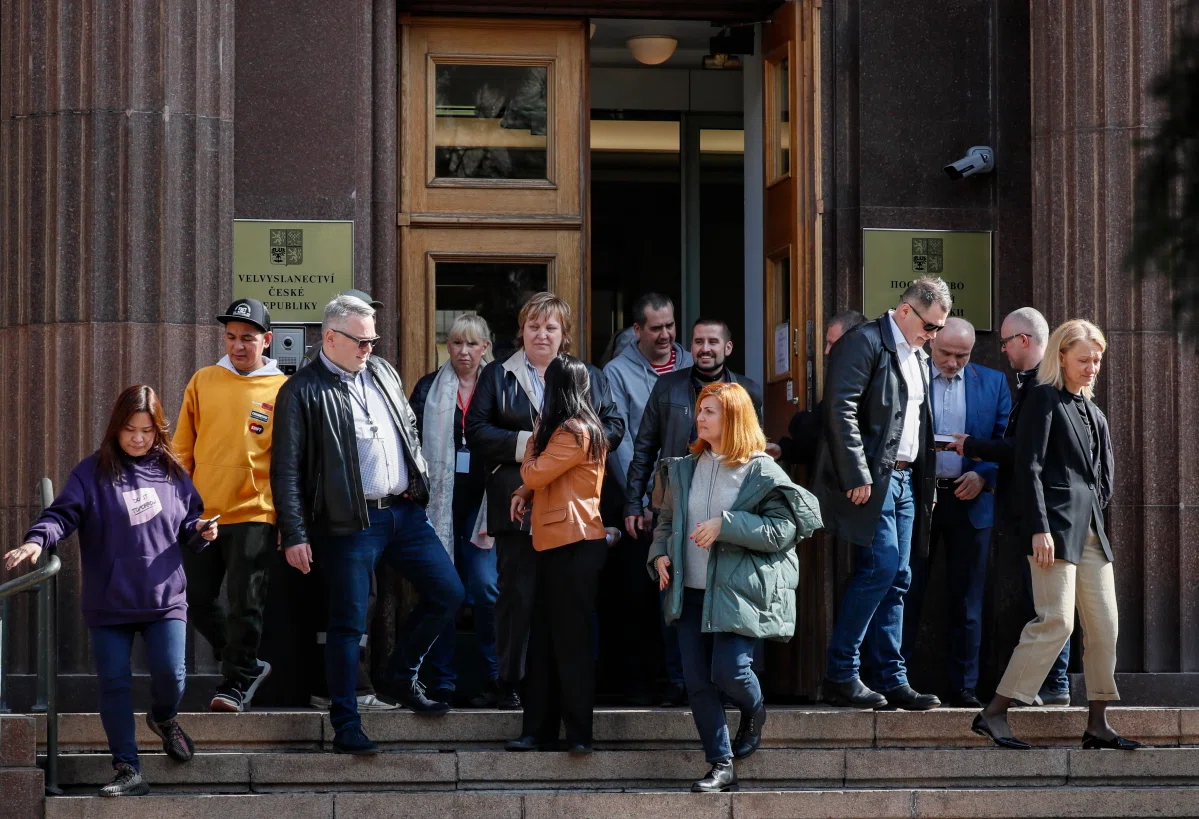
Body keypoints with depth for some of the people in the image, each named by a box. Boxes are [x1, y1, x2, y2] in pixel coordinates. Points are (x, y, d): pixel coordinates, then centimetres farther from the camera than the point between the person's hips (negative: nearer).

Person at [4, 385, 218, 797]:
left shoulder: (172, 472, 8)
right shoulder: (93, 471, -2)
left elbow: (189, 521, 20)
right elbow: (62, 513, -11)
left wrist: (199, 531, -3)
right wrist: (37, 540, -30)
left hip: (165, 597, 1)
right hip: (109, 603, -1)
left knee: (171, 672, -8)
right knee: (114, 683, -1)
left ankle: (164, 718, 28)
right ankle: (127, 770, 7)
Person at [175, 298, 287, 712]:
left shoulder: (282, 390, -1)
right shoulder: (203, 381, 8)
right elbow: (183, 448, 11)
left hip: (253, 514, -4)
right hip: (201, 514, 4)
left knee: (245, 604, -4)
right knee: (199, 601, 7)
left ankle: (236, 682, 9)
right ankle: (248, 666, 24)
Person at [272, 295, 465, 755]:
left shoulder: (383, 374, 13)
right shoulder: (303, 391, -6)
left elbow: (410, 431, 25)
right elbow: (286, 471, -8)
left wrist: (421, 481, 13)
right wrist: (294, 535, -13)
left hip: (405, 512, 6)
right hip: (350, 523, -6)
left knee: (448, 593, 4)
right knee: (348, 624, -2)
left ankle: (400, 678, 22)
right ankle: (346, 727, 6)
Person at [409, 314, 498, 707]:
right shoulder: (428, 388, 9)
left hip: (482, 500, -1)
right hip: (441, 501, 1)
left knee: (485, 587, -10)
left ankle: (494, 678, 0)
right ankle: (442, 682, 7)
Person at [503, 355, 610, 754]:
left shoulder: (575, 432, -13)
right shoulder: (578, 428, 19)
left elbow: (535, 473, -13)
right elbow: (540, 477, 23)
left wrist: (533, 440, 4)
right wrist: (524, 493, 3)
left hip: (574, 545, -10)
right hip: (557, 543, 10)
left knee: (571, 641, -7)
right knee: (545, 640, 9)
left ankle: (579, 732, -4)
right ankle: (539, 730, 11)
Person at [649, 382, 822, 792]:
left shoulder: (761, 472, -7)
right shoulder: (685, 469, 11)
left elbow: (784, 528, -14)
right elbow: (667, 519, 23)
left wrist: (725, 526, -20)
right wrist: (659, 553, 4)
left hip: (737, 591, -6)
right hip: (691, 591, 6)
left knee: (728, 673, -14)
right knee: (698, 684, 1)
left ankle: (753, 712, 22)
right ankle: (721, 766, 9)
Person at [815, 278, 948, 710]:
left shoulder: (919, 356, 19)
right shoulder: (864, 343, -8)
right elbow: (841, 410, -17)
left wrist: (927, 481, 16)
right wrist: (857, 476, -20)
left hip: (904, 479, 9)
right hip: (871, 478, -9)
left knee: (897, 579, 6)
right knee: (881, 566, -15)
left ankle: (891, 681, 7)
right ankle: (840, 674, -9)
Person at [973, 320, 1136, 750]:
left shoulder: (1092, 412, 20)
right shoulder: (1044, 399, -4)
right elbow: (1028, 466, -12)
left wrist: (1097, 502, 9)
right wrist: (1039, 529, -18)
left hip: (1091, 529, 8)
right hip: (1056, 524, -8)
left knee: (1104, 624, 5)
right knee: (1057, 621, -14)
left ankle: (1098, 723, 10)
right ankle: (994, 713, -11)